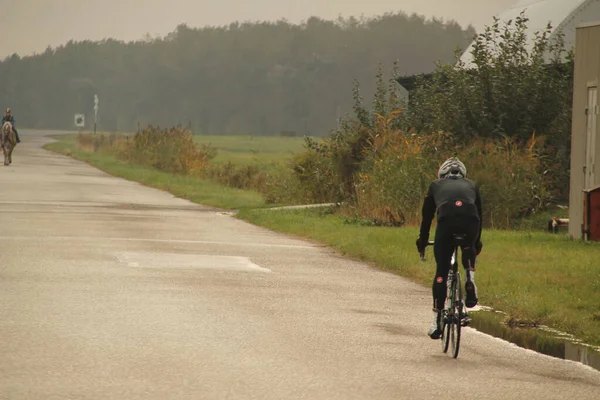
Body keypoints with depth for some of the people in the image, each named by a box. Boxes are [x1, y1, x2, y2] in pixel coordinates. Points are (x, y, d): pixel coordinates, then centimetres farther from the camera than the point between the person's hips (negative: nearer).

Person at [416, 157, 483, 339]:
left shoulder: (436, 185, 32)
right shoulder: (471, 185, 34)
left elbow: (427, 215, 34)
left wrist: (422, 240, 46)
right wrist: (477, 242, 52)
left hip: (446, 220, -1)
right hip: (470, 220, 1)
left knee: (441, 271, 7)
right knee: (468, 249, 37)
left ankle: (436, 321, 4)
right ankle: (470, 280, 10)